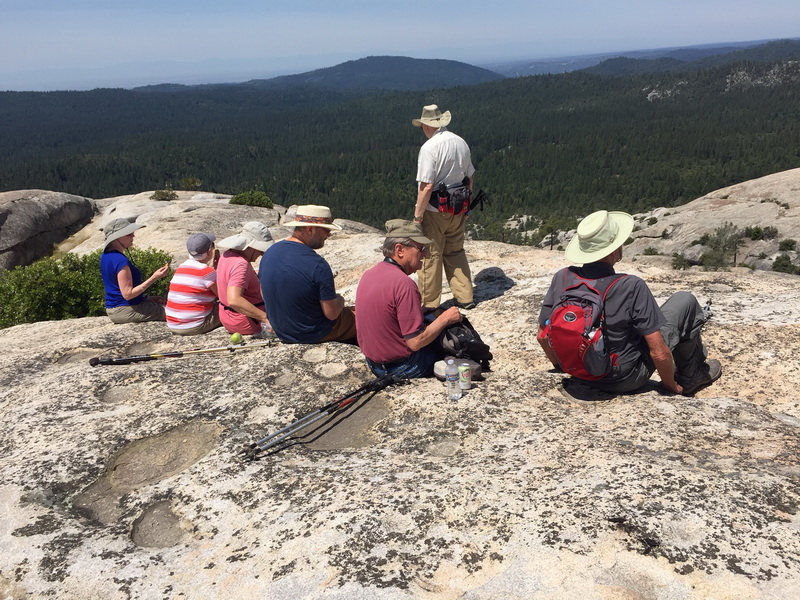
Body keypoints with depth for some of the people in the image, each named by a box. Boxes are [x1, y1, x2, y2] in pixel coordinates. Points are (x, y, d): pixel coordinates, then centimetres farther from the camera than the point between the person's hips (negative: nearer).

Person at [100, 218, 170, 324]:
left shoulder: (105, 256, 8)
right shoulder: (121, 260, -24)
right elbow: (128, 294, -25)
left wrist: (147, 298, 12)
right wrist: (154, 278, -26)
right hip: (127, 311, -10)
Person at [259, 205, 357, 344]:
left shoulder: (269, 253, -6)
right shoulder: (318, 265, -28)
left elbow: (264, 295, 8)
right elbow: (332, 314, -22)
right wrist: (339, 299, 1)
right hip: (315, 335, -7)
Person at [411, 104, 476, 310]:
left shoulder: (429, 147, -17)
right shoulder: (461, 143, 5)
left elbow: (426, 186, -22)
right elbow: (470, 178, 13)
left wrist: (417, 216, -16)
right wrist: (465, 205, 24)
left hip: (434, 209, -7)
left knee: (430, 257, 4)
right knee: (456, 252, 19)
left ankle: (428, 304, 14)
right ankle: (464, 297, 25)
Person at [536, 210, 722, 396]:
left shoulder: (562, 278, -14)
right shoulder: (632, 287, -28)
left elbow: (542, 336, -3)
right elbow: (659, 354, -23)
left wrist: (562, 367, 15)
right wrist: (671, 386, -3)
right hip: (625, 380, -5)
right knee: (685, 301, 7)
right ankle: (691, 376, 26)